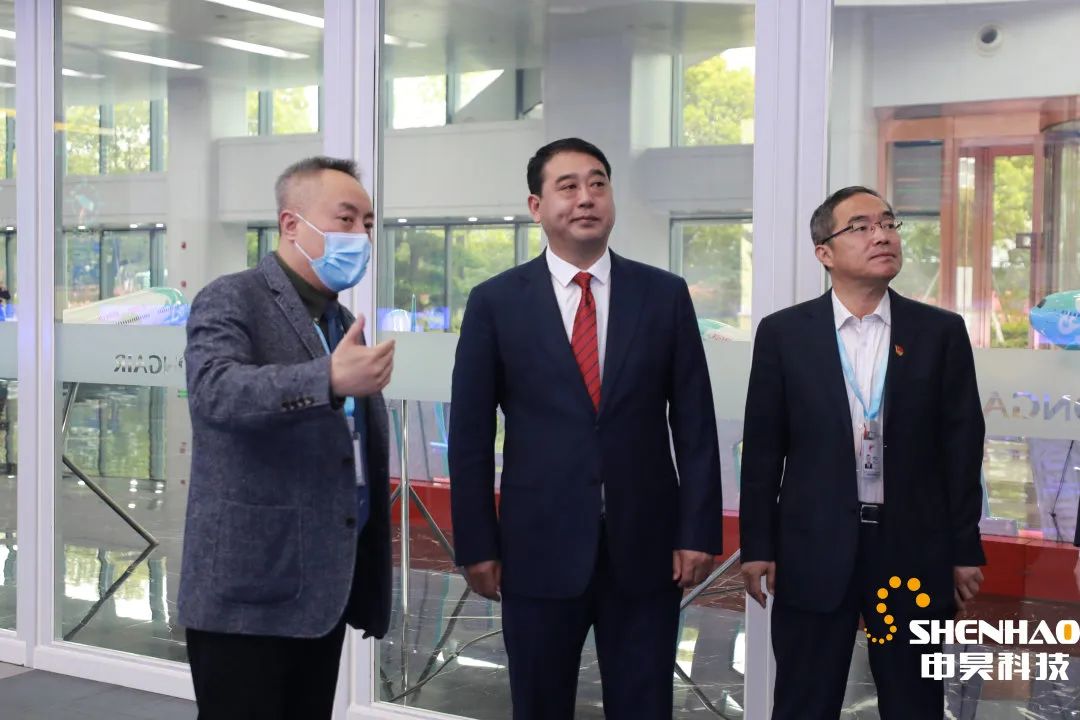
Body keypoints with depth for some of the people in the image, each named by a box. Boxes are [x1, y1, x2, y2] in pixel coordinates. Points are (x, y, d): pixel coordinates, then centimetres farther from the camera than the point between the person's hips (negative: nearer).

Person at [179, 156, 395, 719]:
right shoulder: (231, 301, -7)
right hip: (249, 592, -7)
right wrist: (330, 379, -41)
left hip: (323, 591, 7)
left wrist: (368, 587, 17)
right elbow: (214, 390, -27)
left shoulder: (342, 322, 16)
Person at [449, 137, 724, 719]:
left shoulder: (665, 295, 3)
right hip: (539, 548, 0)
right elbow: (470, 435, 1)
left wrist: (698, 532, -2)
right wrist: (476, 544, -2)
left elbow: (694, 424, 3)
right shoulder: (495, 302, 0)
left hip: (646, 547, 1)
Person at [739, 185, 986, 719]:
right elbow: (763, 449, 2)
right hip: (814, 549, -1)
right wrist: (757, 545, 1)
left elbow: (961, 448, 4)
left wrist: (965, 549, 3)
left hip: (913, 548, 1)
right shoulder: (783, 333, 0)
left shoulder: (942, 332, 2)